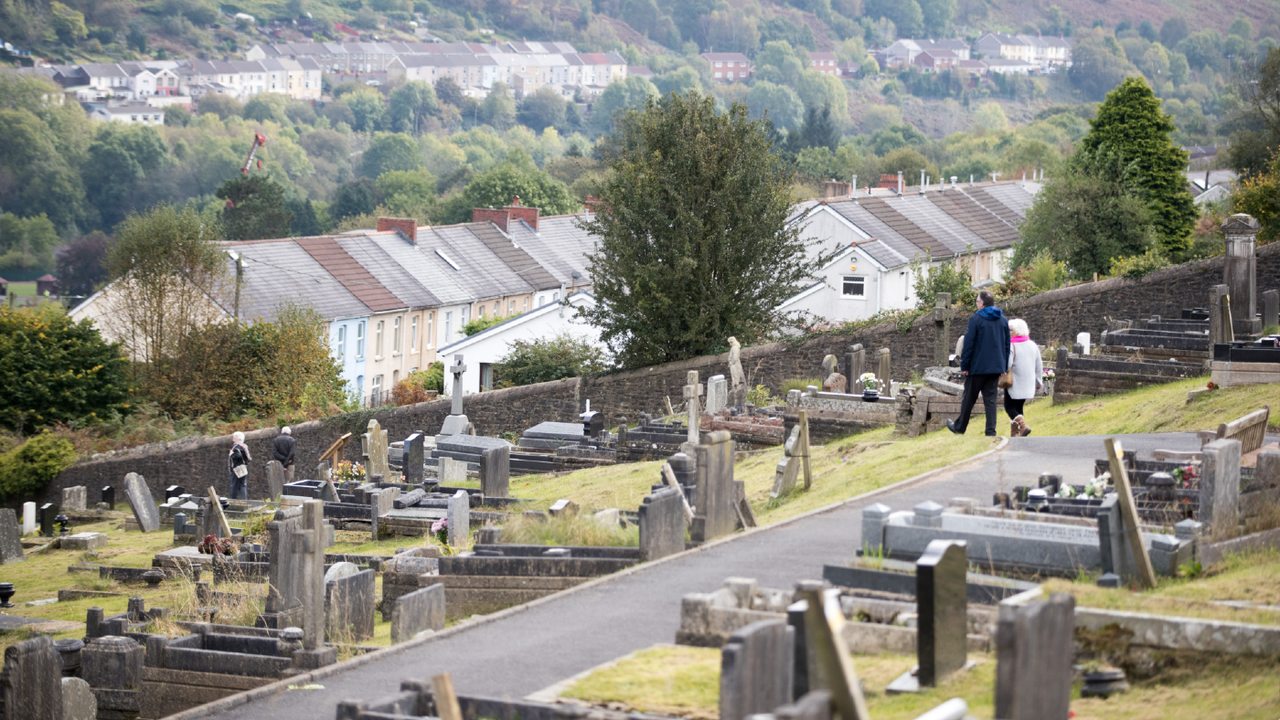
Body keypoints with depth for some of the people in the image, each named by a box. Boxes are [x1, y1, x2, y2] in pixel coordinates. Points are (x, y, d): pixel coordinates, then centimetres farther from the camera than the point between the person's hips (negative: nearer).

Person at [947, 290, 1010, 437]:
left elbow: (969, 344, -11)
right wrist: (1004, 367, 17)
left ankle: (960, 427, 21)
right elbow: (1007, 345, 13)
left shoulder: (976, 319, -9)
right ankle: (991, 431, -4)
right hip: (996, 367, 5)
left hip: (978, 366, -5)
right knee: (990, 399, 5)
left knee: (969, 398, 8)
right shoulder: (1003, 320, 9)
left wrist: (964, 366, -6)